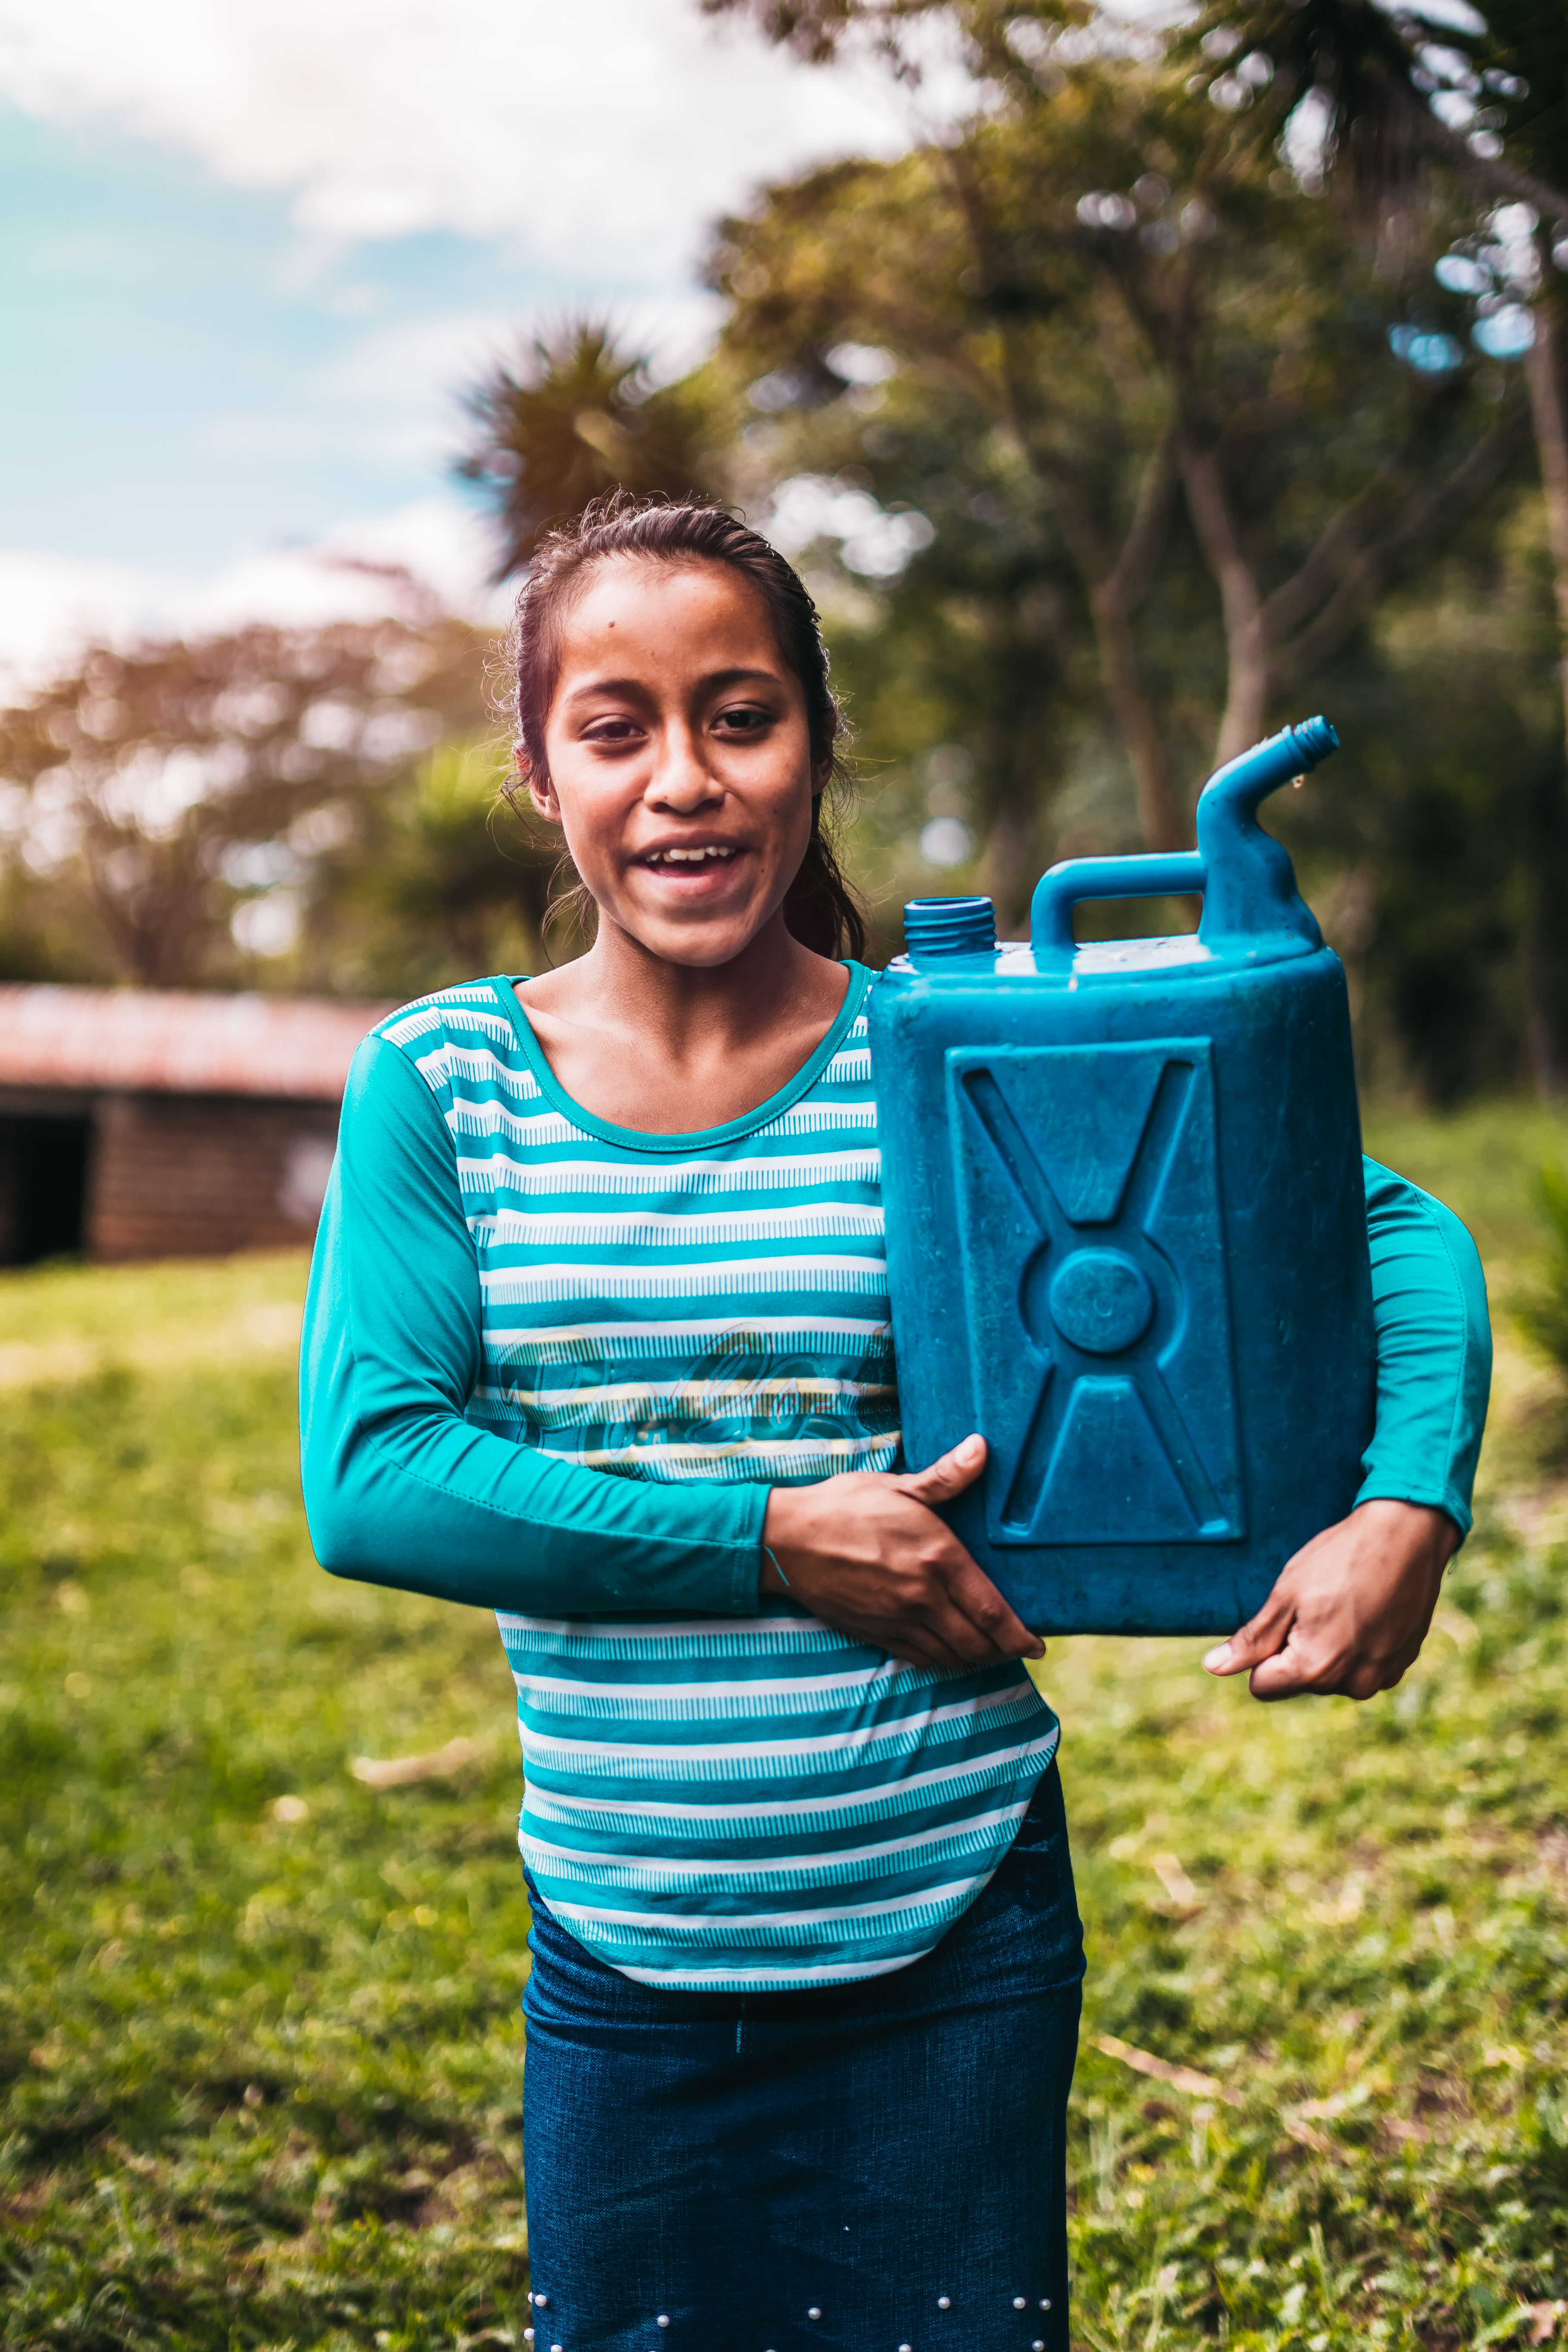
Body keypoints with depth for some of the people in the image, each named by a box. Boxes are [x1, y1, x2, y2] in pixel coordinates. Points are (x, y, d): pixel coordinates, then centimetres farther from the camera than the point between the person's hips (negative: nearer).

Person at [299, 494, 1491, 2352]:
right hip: (623, 1959, 1)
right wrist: (781, 1539, -17)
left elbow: (1396, 1233, 1)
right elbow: (367, 1480, -12)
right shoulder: (441, 1084, -4)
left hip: (956, 1936, 0)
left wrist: (1410, 1507, -17)